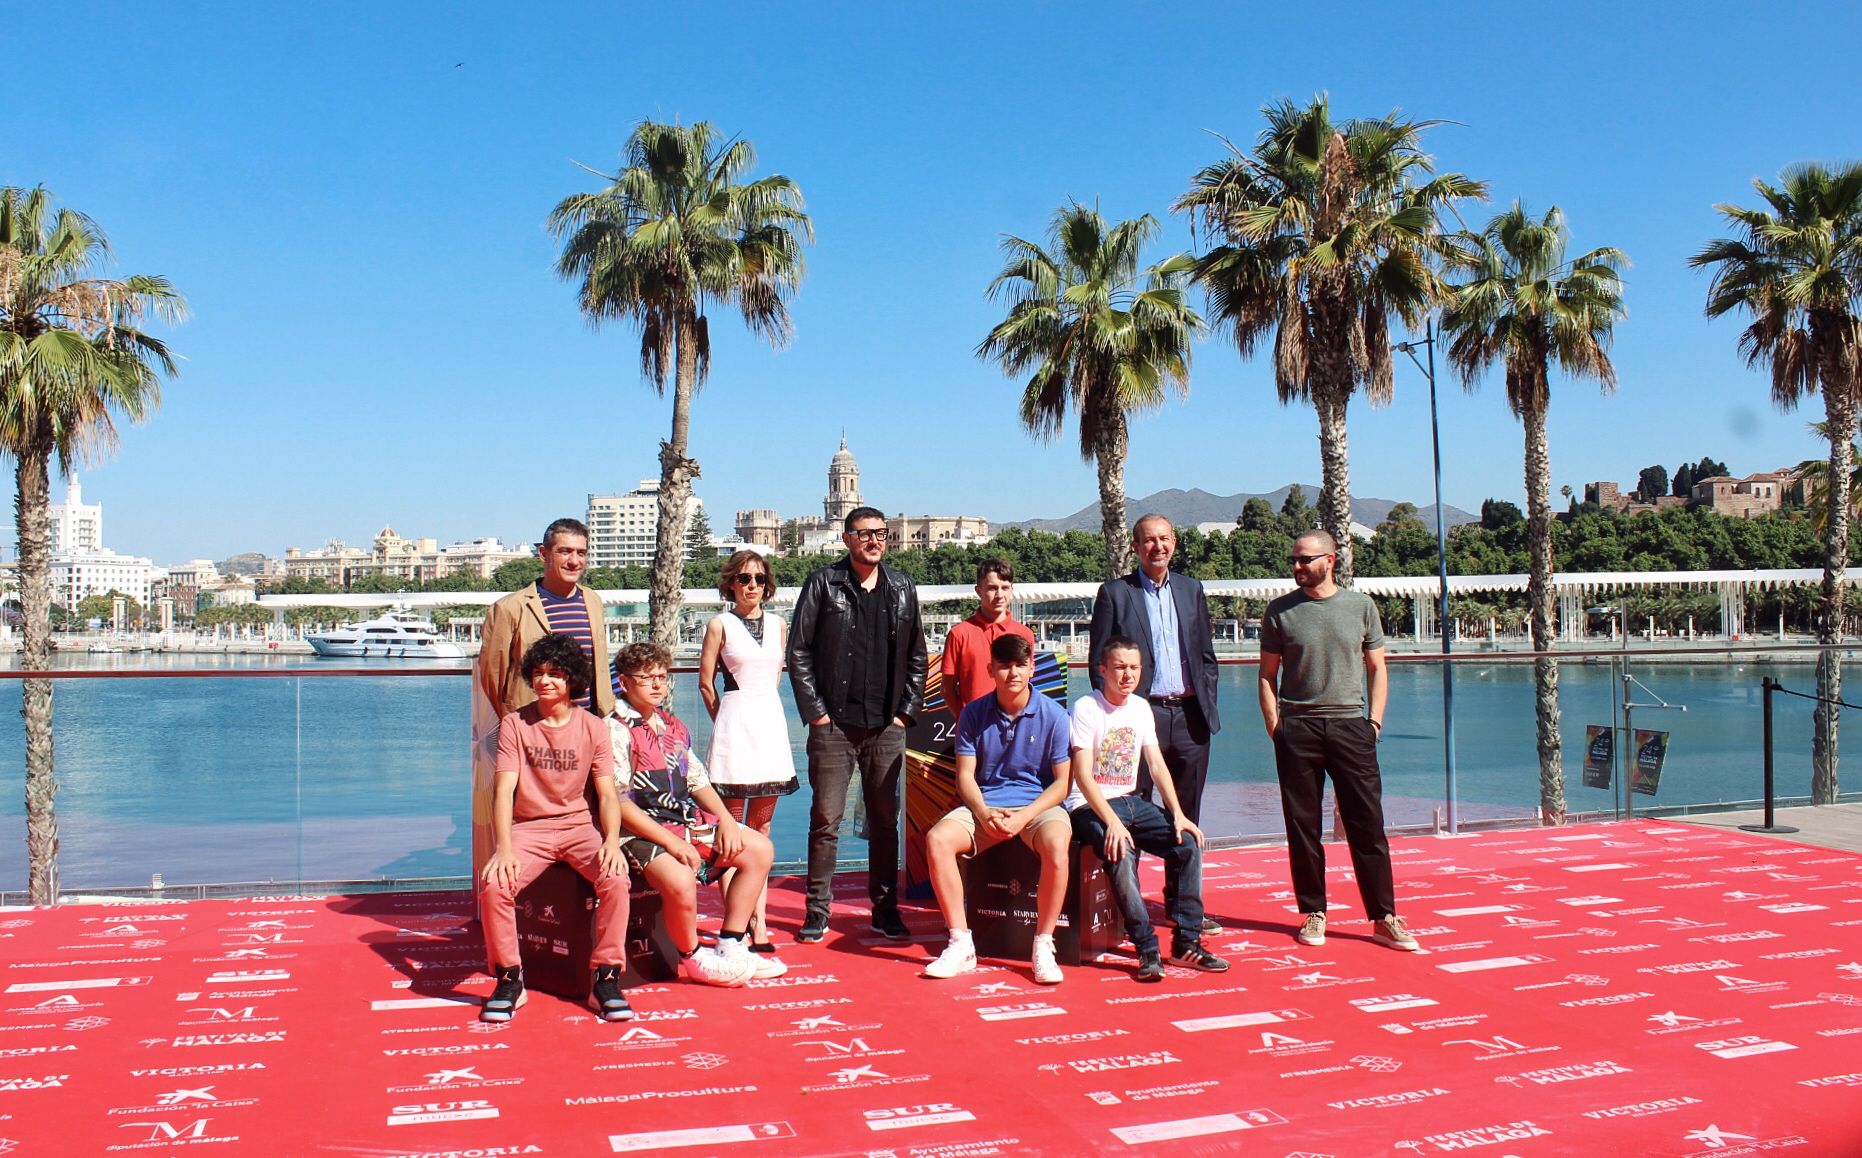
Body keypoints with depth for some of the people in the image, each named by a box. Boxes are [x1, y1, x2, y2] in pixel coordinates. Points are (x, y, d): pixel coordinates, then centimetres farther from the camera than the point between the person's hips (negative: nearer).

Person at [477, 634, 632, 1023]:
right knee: (494, 884, -28)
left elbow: (608, 793, -1)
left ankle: (606, 979, -14)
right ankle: (508, 978, -6)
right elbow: (503, 789, -7)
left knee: (616, 878, -29)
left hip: (579, 826, 0)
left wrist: (611, 841, -20)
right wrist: (503, 847, -23)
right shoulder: (515, 724, 0)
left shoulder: (592, 727, 2)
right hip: (528, 828, 0)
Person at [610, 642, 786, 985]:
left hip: (687, 821, 9)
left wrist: (726, 820, 1)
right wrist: (672, 842, -22)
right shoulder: (616, 731, -10)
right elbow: (617, 803, -17)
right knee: (680, 880, -35)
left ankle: (730, 949, 8)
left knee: (760, 850, 4)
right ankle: (692, 957, -5)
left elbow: (697, 781, 19)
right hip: (640, 832, -9)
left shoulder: (671, 725, 15)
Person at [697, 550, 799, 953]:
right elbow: (706, 683, 3)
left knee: (761, 828, 7)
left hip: (770, 723, 4)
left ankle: (757, 920, 10)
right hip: (734, 729, -4)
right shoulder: (720, 625, 0)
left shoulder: (777, 624, 11)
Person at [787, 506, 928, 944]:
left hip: (887, 727, 3)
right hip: (833, 724, -2)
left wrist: (906, 710, 6)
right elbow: (799, 652, 0)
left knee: (885, 820, 7)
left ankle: (885, 909, 16)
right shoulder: (823, 584, 2)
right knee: (825, 819, 0)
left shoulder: (902, 589, 11)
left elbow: (916, 657, 15)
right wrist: (814, 710, -6)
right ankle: (818, 911, 10)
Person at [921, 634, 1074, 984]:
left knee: (1056, 844, -36)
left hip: (1038, 805, -2)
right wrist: (984, 815, -16)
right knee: (937, 840, -25)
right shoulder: (974, 714, 3)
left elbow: (1062, 783, -4)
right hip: (984, 805, 3)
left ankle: (1044, 946, -19)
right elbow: (966, 775, 3)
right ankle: (961, 945, -14)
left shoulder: (1053, 715, -4)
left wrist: (1023, 817, -17)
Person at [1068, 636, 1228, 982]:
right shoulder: (1086, 709, -11)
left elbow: (1156, 764, 7)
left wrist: (1178, 814, -7)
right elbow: (1082, 776, -17)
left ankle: (1186, 942, -7)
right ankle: (1147, 948, -23)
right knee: (1121, 853, -33)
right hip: (1089, 806, -6)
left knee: (1188, 843, -14)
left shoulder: (1141, 708, 9)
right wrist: (1112, 822, -28)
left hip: (1131, 801, 6)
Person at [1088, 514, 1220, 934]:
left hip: (1190, 716, 4)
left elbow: (1207, 654, 16)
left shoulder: (1191, 590, 12)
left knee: (1187, 816, 10)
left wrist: (1206, 705, 7)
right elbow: (1098, 661, -1)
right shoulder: (1114, 593, 0)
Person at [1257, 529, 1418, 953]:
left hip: (1350, 726, 0)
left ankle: (1384, 918, 7)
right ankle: (1313, 914, 16)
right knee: (1303, 827, 5)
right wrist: (1275, 727, -2)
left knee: (1368, 824, 0)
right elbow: (1267, 675, 7)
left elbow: (1377, 668, 11)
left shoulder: (1360, 605, 6)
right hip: (1297, 729, 0)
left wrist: (1374, 720, 1)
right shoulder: (1280, 611, 4)